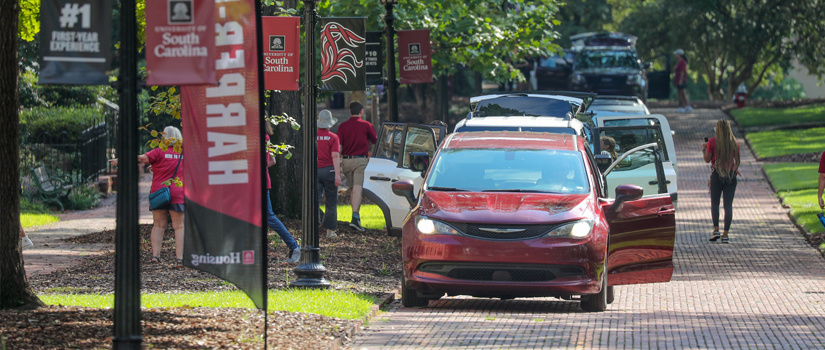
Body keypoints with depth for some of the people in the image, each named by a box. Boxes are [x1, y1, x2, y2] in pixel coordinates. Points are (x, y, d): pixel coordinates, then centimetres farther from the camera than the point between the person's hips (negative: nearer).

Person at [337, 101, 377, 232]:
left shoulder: (343, 126, 4)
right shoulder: (366, 125, -1)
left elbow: (339, 146, -2)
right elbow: (375, 140, 12)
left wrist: (338, 162, 0)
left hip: (346, 160, 3)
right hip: (360, 160, -3)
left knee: (352, 189, 16)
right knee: (358, 189, -10)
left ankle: (356, 216, 22)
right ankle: (355, 218, -23)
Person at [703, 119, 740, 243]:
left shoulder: (712, 142, -5)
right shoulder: (735, 143, 2)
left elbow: (707, 159, -4)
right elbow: (737, 161, 7)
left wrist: (704, 149, 15)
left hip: (717, 174, -2)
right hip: (731, 175, 2)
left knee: (714, 202, 9)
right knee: (728, 204, 2)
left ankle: (716, 229, -7)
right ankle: (725, 234, -1)